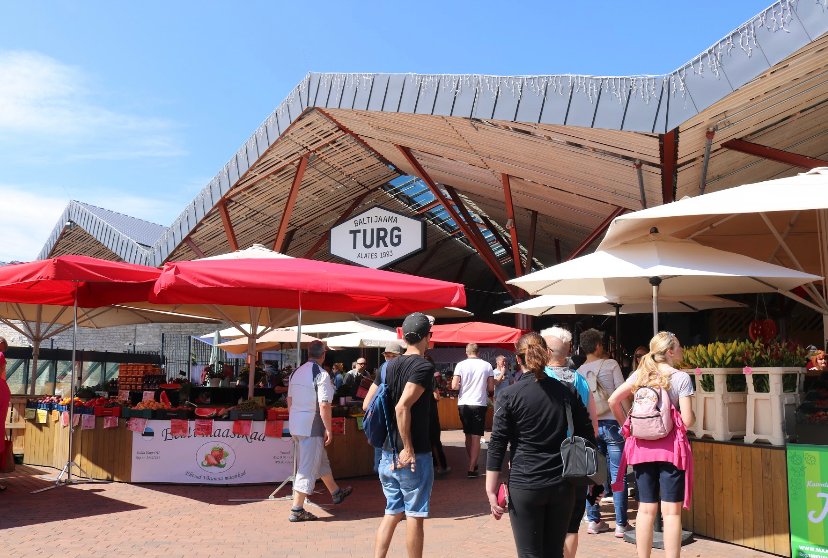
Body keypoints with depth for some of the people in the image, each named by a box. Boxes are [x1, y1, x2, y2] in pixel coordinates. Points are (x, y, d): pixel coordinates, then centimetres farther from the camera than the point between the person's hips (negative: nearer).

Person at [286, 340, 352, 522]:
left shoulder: (296, 373, 8)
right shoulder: (321, 375, -16)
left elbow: (289, 401, 15)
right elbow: (324, 406, -21)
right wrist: (328, 430, -12)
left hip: (295, 426, 9)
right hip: (312, 427, -8)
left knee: (321, 460, 23)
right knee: (307, 468, 0)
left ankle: (336, 492, 40)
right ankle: (297, 510, 5)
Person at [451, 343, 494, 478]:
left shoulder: (461, 365, -3)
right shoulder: (487, 366, -2)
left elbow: (454, 386, -8)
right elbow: (491, 388, -1)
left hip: (463, 404, 2)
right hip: (479, 404, -1)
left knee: (468, 435, 17)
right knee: (476, 438, 1)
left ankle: (473, 464, 28)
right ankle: (471, 469, -3)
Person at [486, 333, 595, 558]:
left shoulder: (509, 395, -7)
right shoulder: (564, 391, 3)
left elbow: (497, 445, -9)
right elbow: (587, 434, 7)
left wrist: (491, 490, -7)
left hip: (525, 486, -4)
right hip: (562, 486, 4)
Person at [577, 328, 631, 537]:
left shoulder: (579, 372, 4)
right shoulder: (611, 364, -5)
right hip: (612, 424, -4)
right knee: (617, 474, 1)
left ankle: (593, 521, 15)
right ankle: (621, 524, 5)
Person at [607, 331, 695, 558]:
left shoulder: (640, 374, 6)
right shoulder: (682, 378, -6)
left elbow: (613, 400, 3)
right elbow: (688, 420, -10)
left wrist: (627, 426, 13)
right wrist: (693, 417, 12)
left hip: (642, 446, 4)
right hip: (671, 447, -4)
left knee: (646, 509, 11)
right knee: (671, 511, 1)